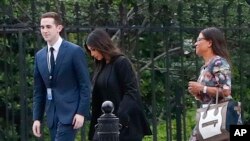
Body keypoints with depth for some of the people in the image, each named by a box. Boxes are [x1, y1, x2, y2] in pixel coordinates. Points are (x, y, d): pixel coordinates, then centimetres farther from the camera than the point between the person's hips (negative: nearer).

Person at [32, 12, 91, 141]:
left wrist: (81, 112, -14)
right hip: (52, 114, 6)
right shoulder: (39, 56, 12)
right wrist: (37, 118, 8)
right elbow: (38, 90, 15)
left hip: (70, 113, -6)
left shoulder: (74, 51, -5)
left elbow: (85, 85, -7)